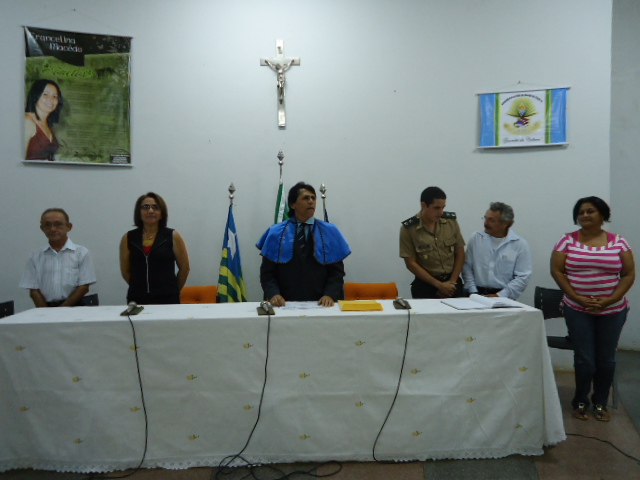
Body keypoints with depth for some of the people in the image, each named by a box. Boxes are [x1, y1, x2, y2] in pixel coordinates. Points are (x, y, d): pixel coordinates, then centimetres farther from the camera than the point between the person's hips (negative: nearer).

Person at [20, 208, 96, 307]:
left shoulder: (82, 253, 5)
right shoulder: (35, 256, 11)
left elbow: (84, 287, 0)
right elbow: (34, 290, 8)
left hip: (72, 307, -2)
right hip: (45, 307, 2)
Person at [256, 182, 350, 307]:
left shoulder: (330, 232, 10)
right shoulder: (276, 233, 8)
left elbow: (337, 271, 6)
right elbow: (267, 272, 7)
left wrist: (330, 295, -10)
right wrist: (273, 294, -11)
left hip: (321, 304, 1)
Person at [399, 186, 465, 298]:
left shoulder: (451, 220, 0)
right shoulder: (408, 228, -10)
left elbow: (460, 254, 6)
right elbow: (411, 263, -9)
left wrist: (452, 282, -4)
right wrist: (439, 285, -11)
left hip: (452, 283, 3)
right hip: (426, 285, -3)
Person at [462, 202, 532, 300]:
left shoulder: (520, 244, 1)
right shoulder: (476, 238, 8)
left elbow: (522, 277, -2)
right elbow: (467, 266, 7)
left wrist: (499, 296, -10)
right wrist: (473, 292, -4)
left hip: (503, 297, -1)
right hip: (478, 293, 2)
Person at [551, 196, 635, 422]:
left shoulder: (618, 242, 1)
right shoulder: (568, 241, -2)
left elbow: (629, 274, 0)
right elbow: (556, 271, -4)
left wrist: (611, 299, -12)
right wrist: (577, 298, -13)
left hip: (613, 311, 1)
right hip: (578, 311, -1)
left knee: (606, 359, 8)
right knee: (584, 359, -1)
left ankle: (600, 403, 27)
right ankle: (580, 402, 20)